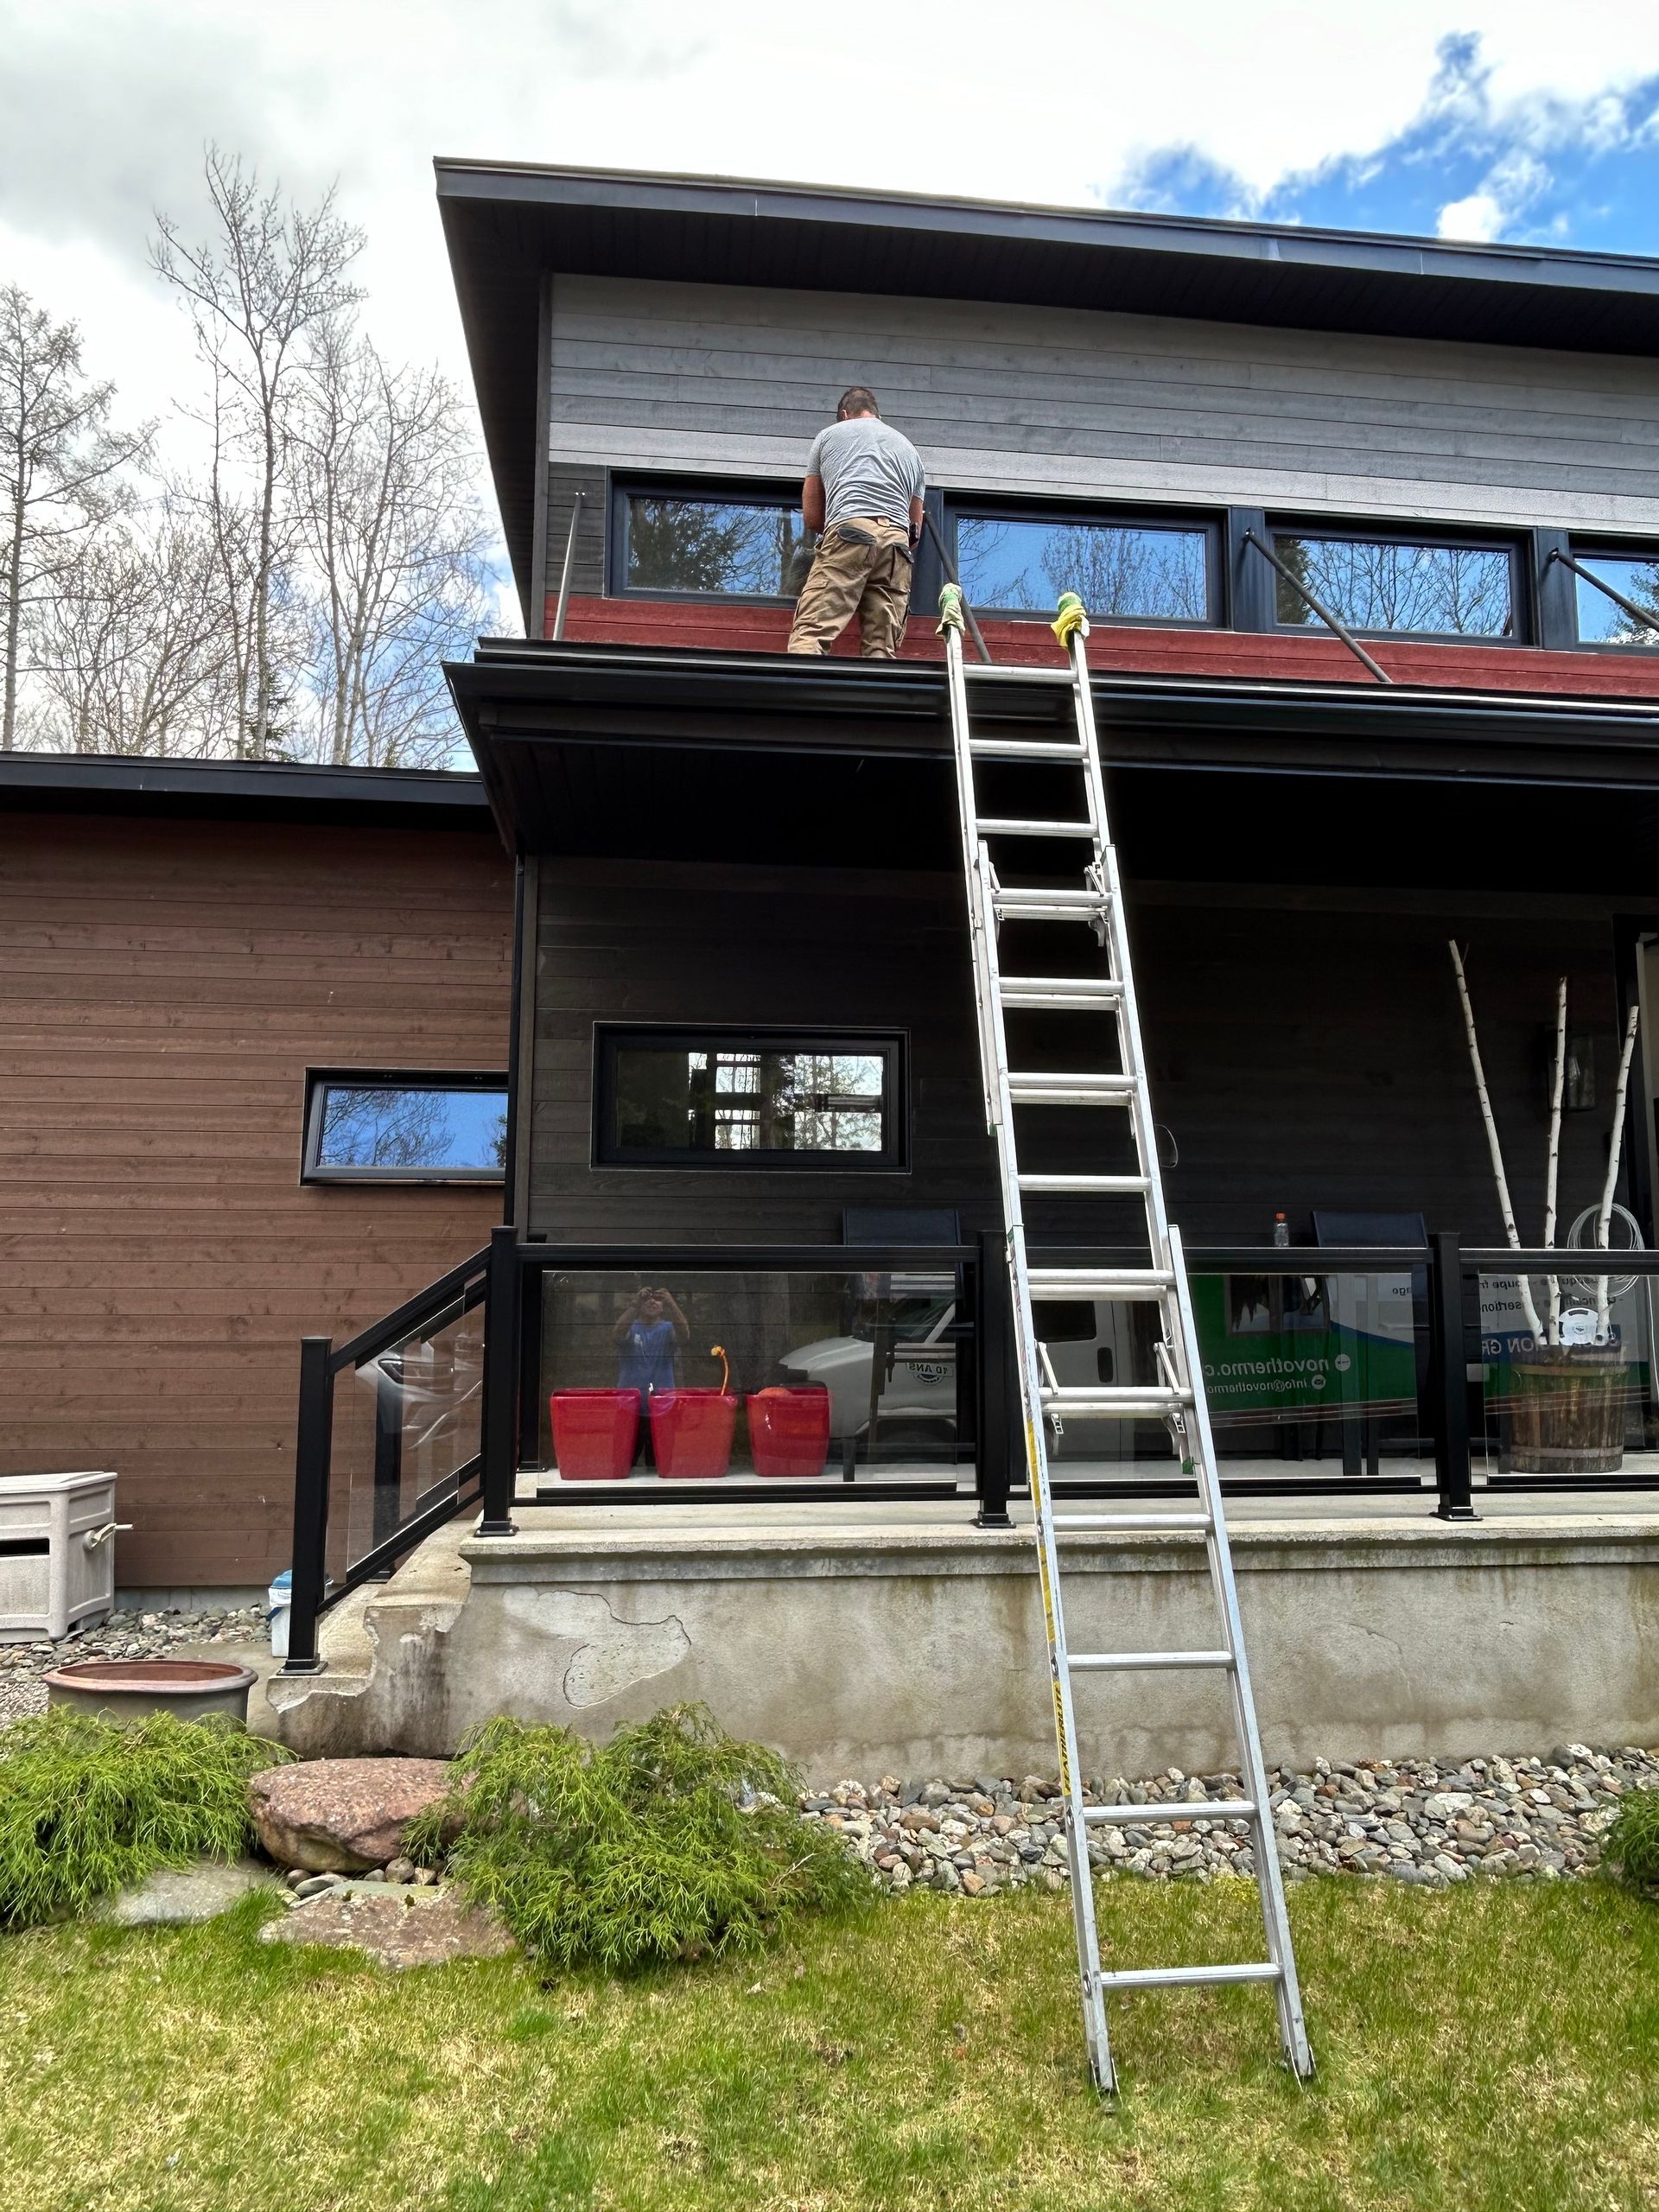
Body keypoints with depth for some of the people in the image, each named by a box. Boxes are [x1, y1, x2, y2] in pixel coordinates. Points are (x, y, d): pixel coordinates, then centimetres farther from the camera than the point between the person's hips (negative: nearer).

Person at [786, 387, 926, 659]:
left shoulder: (828, 435, 24)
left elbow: (811, 516, 24)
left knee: (810, 633, -15)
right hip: (897, 543, 4)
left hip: (849, 530, -3)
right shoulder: (909, 447, 32)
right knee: (882, 648, -3)